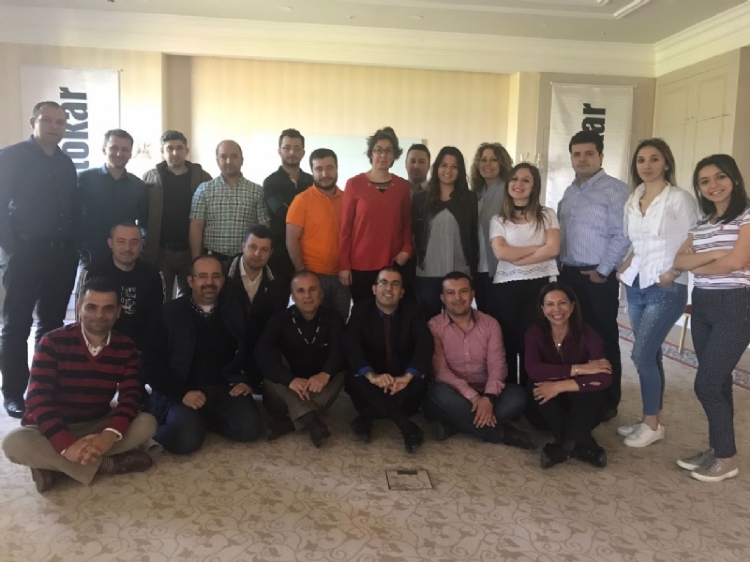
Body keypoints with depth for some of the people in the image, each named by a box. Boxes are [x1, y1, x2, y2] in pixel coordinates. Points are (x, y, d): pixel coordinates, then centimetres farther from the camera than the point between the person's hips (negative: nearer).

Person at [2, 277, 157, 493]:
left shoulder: (125, 347, -4)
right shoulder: (53, 342, -14)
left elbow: (131, 395, -13)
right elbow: (38, 399, -23)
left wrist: (110, 434, -36)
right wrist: (67, 445, -41)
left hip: (97, 425, 3)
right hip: (55, 429, -2)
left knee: (147, 423, -23)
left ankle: (52, 463, -23)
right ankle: (107, 464, -25)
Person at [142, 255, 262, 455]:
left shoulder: (234, 309, 5)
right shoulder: (170, 312, -3)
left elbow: (253, 348, 11)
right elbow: (152, 364, -5)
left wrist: (250, 381, -5)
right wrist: (181, 393, -16)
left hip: (224, 386, 3)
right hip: (183, 390, -3)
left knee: (248, 428, -22)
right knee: (185, 439, -29)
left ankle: (207, 419, 6)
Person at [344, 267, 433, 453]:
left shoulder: (411, 311, 0)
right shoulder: (361, 310, -2)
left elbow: (426, 344, -17)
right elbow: (351, 344, -20)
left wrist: (407, 376, -36)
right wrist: (372, 375, -39)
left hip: (403, 380, 1)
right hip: (373, 384, 0)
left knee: (424, 375, -29)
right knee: (353, 376, -32)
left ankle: (367, 416, -31)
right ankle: (406, 425, -37)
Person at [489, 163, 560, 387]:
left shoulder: (547, 215, 8)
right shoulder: (498, 219, 8)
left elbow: (553, 249, -6)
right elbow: (501, 252, -8)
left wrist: (517, 259, -10)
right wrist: (538, 248, -7)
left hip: (541, 286, 0)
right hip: (506, 288, 1)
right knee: (508, 344, 4)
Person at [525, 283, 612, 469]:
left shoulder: (586, 334, -14)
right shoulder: (535, 333, -11)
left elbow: (605, 378, -29)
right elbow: (533, 370, -30)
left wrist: (560, 386, -36)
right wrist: (579, 369, -32)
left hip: (581, 410, -1)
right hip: (548, 409, 1)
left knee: (588, 388, -32)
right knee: (537, 387, -31)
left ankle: (564, 447, -36)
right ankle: (583, 447, -34)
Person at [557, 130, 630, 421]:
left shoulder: (615, 190, -8)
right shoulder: (570, 192, 16)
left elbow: (622, 235, -14)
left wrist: (603, 271, -14)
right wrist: (560, 264, 8)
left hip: (598, 277, -7)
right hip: (568, 275, 7)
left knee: (603, 340, 2)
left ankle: (607, 402, 14)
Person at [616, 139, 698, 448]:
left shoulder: (679, 198, -8)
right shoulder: (632, 200, 11)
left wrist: (672, 273, -18)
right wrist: (625, 266, 3)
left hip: (666, 289, -6)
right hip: (636, 286, 6)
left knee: (641, 355, -10)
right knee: (650, 355, 11)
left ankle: (652, 423, 6)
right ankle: (651, 420, 20)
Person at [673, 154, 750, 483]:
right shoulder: (701, 223, 13)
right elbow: (679, 261, 2)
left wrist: (698, 267, -3)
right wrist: (714, 255, -15)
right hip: (702, 306, 7)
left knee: (706, 384, -7)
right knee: (717, 382, 12)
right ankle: (716, 449, 22)